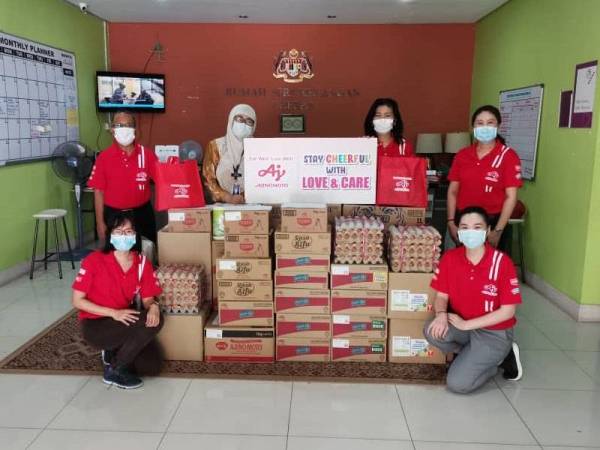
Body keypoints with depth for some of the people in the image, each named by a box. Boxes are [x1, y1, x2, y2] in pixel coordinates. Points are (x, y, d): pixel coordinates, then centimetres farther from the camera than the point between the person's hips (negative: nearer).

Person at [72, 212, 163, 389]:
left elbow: (147, 299, -2)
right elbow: (77, 301, -13)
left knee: (152, 366, -11)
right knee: (149, 323, -28)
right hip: (95, 326, -5)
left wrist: (153, 306, -28)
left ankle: (114, 352, 16)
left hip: (126, 323, 5)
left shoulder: (142, 262, -4)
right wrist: (113, 313, -25)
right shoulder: (94, 260, -16)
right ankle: (114, 370, -9)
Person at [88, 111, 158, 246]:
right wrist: (100, 223, -3)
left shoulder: (147, 154, -2)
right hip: (114, 215, 0)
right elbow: (98, 191, -1)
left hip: (142, 213, 1)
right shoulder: (104, 157, -3)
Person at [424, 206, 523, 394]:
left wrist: (466, 324, -19)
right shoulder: (449, 258, -7)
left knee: (457, 384, -16)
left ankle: (499, 358, 11)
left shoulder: (502, 262, -19)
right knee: (433, 331, -28)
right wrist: (441, 314, -24)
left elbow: (507, 312, -16)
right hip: (461, 324, 4)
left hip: (495, 332, -4)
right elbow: (441, 296, 0)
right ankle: (472, 355, 2)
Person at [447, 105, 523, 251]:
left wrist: (498, 231, -14)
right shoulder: (462, 155, 5)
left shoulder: (508, 156, -6)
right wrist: (451, 222, -1)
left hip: (493, 223, -3)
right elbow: (453, 191, 7)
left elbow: (511, 197, -9)